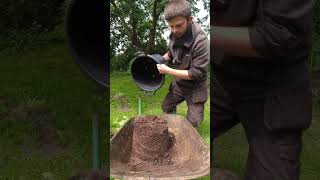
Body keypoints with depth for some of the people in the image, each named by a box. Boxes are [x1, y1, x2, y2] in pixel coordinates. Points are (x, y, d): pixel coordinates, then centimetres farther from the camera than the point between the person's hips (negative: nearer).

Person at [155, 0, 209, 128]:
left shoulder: (201, 41, -32)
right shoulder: (175, 35, -11)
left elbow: (196, 73, -29)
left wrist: (168, 71, -25)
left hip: (195, 88, -6)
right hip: (178, 84, 6)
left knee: (193, 122, 5)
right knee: (166, 107, 20)